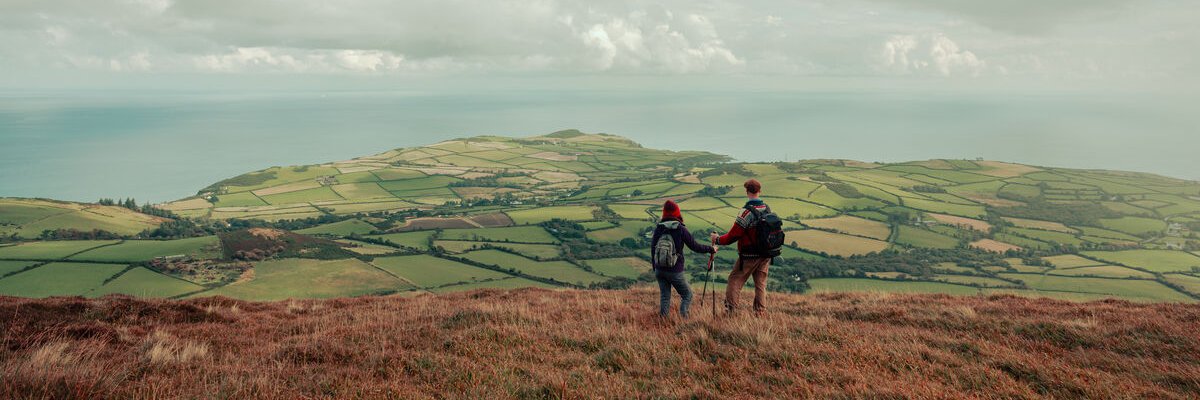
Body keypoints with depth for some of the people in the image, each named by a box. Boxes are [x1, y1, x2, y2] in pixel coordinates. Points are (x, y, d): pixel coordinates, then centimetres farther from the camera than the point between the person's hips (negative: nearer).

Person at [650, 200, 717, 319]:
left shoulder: (658, 228, 2)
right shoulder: (680, 229, -9)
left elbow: (653, 249, 7)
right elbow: (695, 246, -4)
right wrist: (711, 249, 11)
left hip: (659, 270, 4)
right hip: (675, 271, -4)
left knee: (664, 296, 14)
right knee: (687, 295, 11)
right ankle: (683, 317, -3)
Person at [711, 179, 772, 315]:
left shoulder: (746, 212, -19)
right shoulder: (767, 209, 2)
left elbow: (733, 236, -17)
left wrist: (718, 240, -2)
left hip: (748, 256, -6)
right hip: (765, 255, 6)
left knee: (734, 281, 4)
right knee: (761, 283, 14)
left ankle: (731, 310, 2)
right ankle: (761, 311, 16)